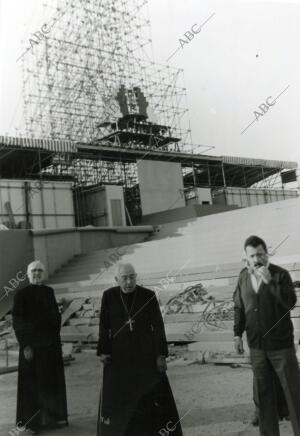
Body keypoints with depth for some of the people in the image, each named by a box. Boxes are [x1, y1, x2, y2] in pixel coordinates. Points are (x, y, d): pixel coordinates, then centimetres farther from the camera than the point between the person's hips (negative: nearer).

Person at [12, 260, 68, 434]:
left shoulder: (49, 291, 6)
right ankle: (32, 421, 12)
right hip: (32, 343, -5)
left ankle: (51, 416, 25)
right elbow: (17, 322, -10)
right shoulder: (21, 294, -8)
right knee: (32, 382, 1)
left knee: (52, 380, 11)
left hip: (51, 342, 5)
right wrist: (25, 346, -15)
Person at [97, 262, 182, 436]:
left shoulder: (149, 296, -8)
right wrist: (103, 352, -3)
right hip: (118, 355, 1)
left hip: (145, 353, -1)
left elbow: (158, 326, -5)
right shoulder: (109, 296, -4)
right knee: (116, 398, 8)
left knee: (157, 394, -1)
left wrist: (161, 355, -8)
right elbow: (104, 326, 2)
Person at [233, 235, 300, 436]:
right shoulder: (243, 276, 3)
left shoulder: (280, 274, -8)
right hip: (256, 345, 4)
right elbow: (239, 307, 10)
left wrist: (269, 281, -27)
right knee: (264, 394, 12)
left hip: (281, 344, -3)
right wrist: (237, 334, 8)